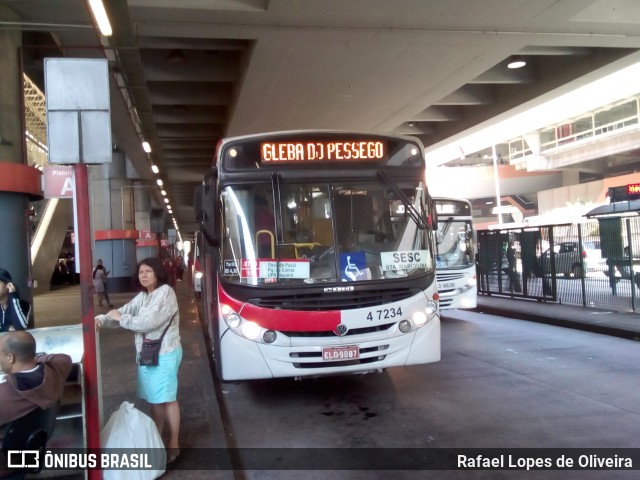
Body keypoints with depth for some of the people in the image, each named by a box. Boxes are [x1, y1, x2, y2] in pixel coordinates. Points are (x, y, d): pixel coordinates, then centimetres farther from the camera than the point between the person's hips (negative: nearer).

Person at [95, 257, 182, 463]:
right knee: (154, 398, 16)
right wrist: (102, 319, -11)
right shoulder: (142, 296, 11)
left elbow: (148, 322, -23)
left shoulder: (166, 293, -17)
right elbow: (124, 311, 7)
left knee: (168, 399, 1)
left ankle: (173, 444, 13)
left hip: (165, 354, -8)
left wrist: (120, 318, -12)